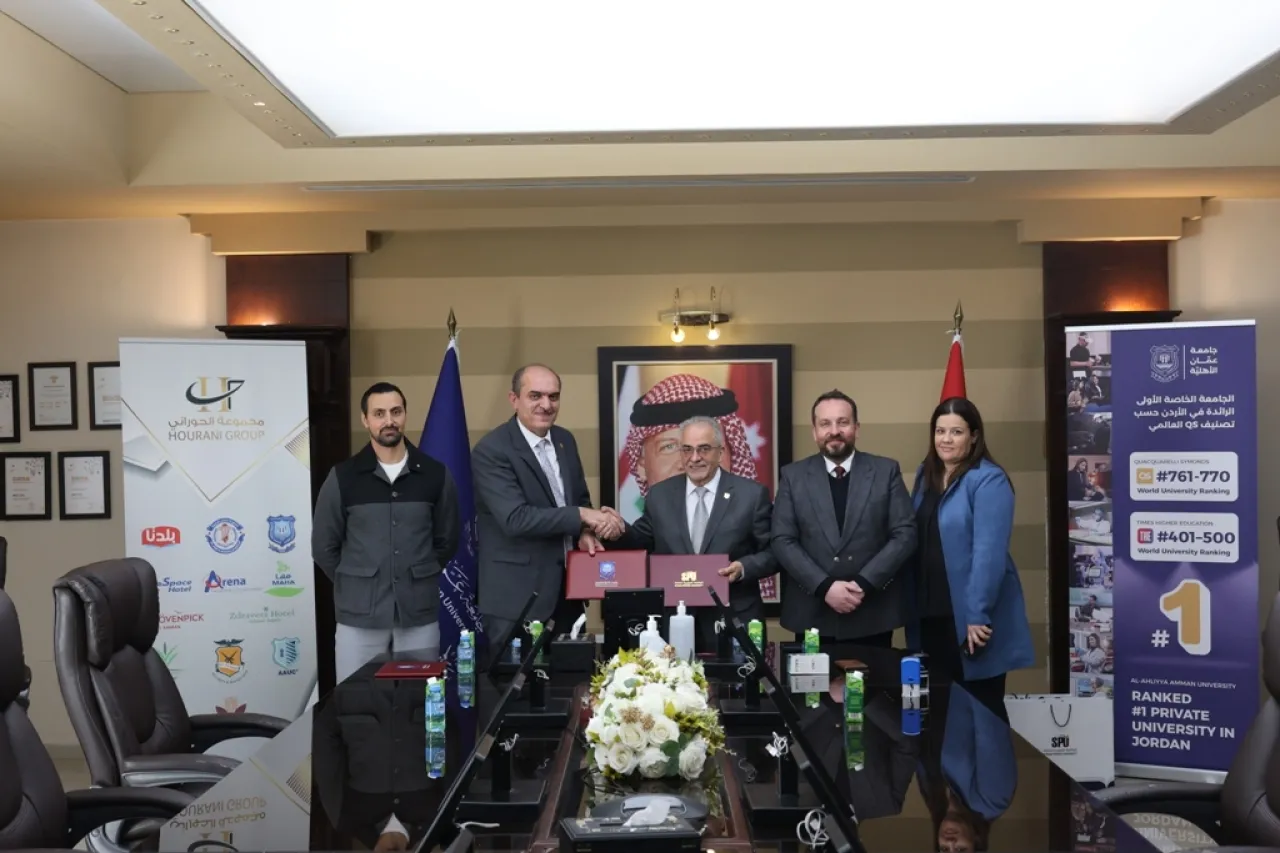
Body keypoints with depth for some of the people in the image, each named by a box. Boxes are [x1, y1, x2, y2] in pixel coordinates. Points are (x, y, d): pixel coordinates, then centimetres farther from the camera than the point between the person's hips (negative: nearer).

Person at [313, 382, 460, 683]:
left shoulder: (435, 474, 1)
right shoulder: (343, 477, -1)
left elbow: (448, 538, 11)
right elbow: (324, 546, 7)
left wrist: (418, 578, 11)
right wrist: (355, 584, 8)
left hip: (419, 611, 1)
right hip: (359, 613, -1)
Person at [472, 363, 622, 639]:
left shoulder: (565, 439, 7)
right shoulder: (491, 450, -16)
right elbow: (515, 518, -24)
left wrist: (583, 532, -6)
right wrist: (582, 516, -21)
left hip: (566, 589, 7)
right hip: (517, 595, -7)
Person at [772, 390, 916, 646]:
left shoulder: (886, 471, 3)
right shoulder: (793, 476, 3)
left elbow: (905, 534, -2)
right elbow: (783, 541, -2)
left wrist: (864, 583, -13)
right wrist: (824, 586, -14)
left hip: (873, 616, 0)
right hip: (812, 616, 0)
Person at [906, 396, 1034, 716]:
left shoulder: (989, 480, -13)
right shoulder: (926, 475, 10)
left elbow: (989, 552, -19)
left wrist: (977, 614, -22)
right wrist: (910, 604, 7)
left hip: (970, 615, -7)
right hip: (930, 613, 7)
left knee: (981, 706, 7)